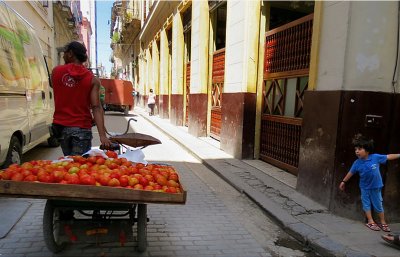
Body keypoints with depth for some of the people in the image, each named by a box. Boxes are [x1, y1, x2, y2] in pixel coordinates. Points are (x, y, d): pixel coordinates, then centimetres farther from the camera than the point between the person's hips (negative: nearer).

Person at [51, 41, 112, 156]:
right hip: (81, 128, -4)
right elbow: (96, 108, -15)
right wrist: (102, 135, -19)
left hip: (60, 126, 4)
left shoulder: (56, 71, 1)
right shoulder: (92, 80, -6)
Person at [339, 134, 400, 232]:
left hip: (376, 186, -1)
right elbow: (351, 172, -2)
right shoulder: (357, 163, -15)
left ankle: (383, 222, 27)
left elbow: (388, 157, -4)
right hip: (364, 187, 1)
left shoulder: (375, 157, -18)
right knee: (366, 204, 10)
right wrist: (343, 182, 5)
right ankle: (370, 222, 23)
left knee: (378, 205, 12)